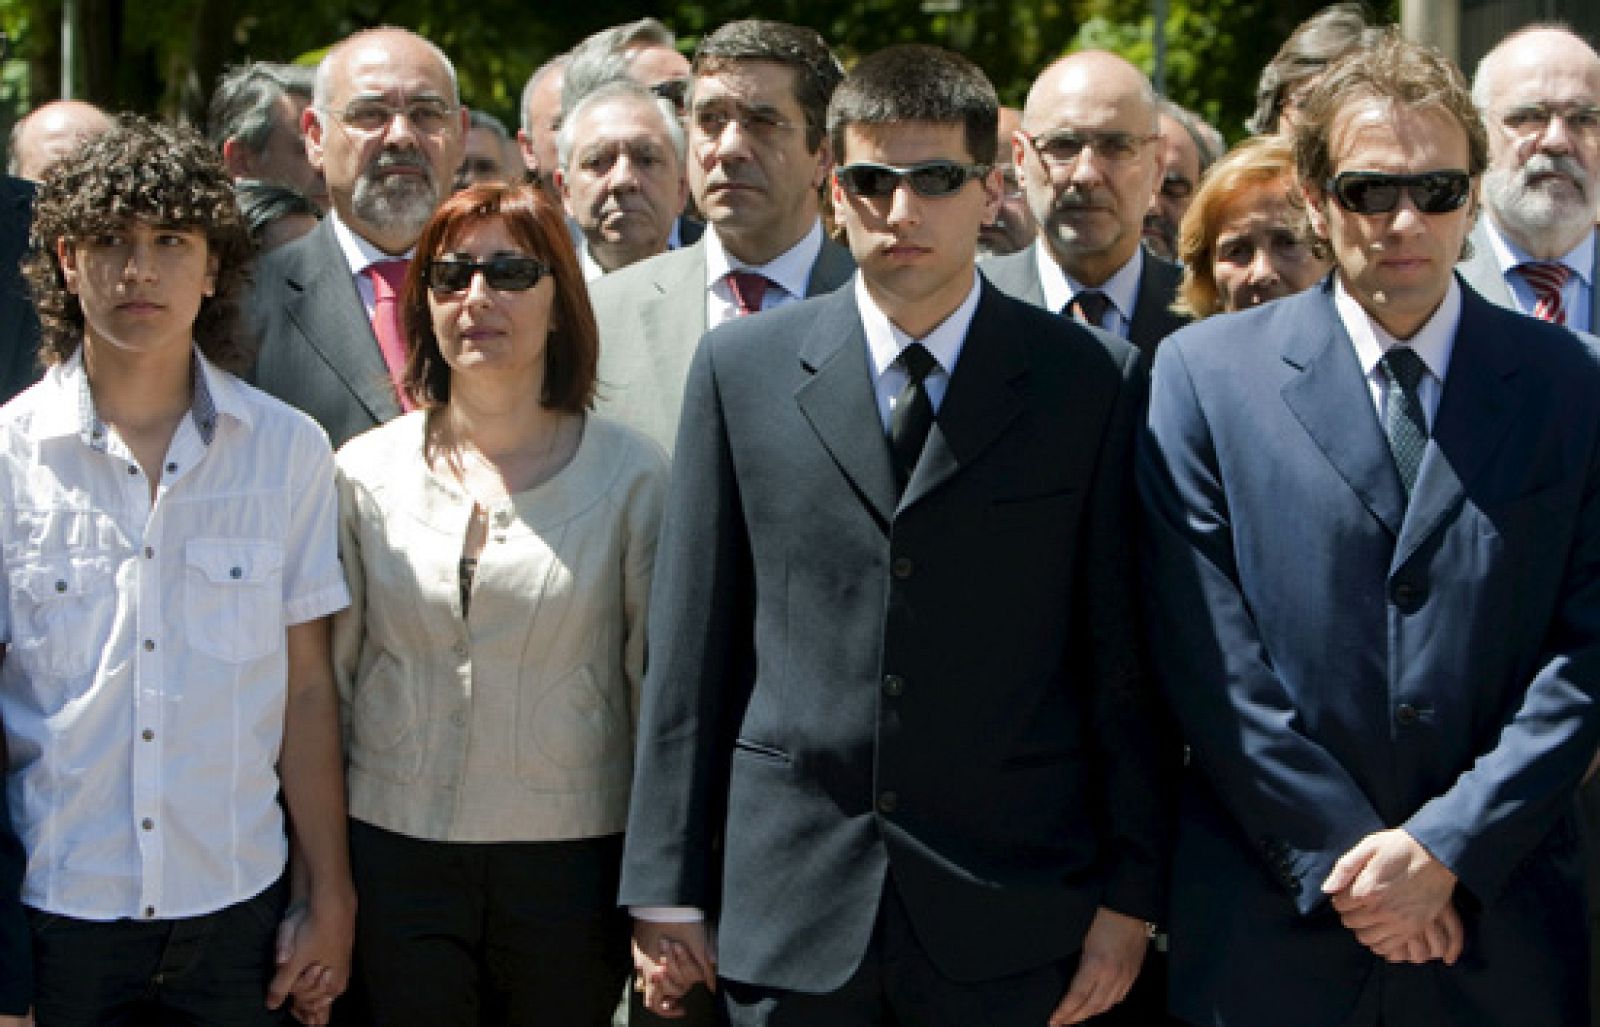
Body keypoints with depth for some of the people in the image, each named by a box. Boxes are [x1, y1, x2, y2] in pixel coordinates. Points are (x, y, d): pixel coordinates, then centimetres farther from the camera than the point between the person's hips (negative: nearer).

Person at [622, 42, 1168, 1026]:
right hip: (791, 909, 1)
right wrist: (668, 889, 4)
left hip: (1013, 929, -1)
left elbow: (1124, 661, 1)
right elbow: (691, 647, 6)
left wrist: (1129, 896, -2)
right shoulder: (743, 368, 6)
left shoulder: (1097, 381, 1)